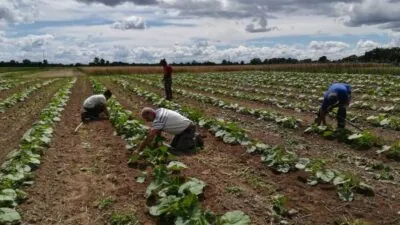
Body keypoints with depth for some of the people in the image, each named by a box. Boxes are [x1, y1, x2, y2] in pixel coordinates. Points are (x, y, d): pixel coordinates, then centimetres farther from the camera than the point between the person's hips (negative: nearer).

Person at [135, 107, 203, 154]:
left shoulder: (158, 120, -27)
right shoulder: (160, 111, 0)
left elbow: (149, 137, -27)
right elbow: (158, 131, 10)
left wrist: (139, 150, -20)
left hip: (188, 129, -9)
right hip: (183, 128, 9)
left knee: (179, 149, -17)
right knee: (173, 145, 11)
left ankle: (195, 141, 2)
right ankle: (193, 136, 21)